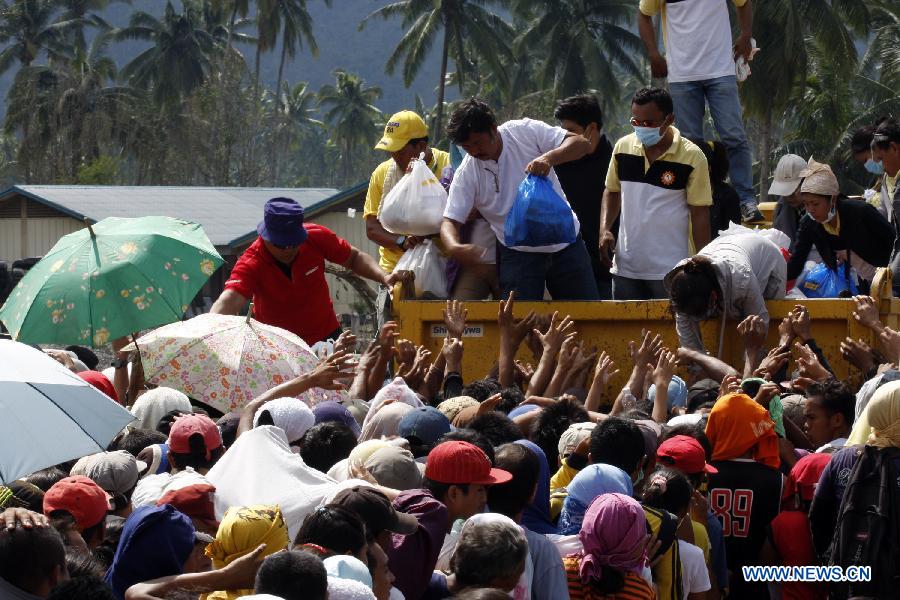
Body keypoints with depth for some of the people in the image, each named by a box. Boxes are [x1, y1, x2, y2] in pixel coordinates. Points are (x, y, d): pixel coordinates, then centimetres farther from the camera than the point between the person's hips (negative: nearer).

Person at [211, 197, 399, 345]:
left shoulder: (317, 238, -17)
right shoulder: (251, 263, -27)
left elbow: (354, 258, 1)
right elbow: (228, 301, -43)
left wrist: (383, 277, -16)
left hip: (325, 336, 3)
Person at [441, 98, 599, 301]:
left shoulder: (525, 132, -11)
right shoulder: (466, 175, -8)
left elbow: (582, 143, -14)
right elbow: (450, 221, -10)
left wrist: (549, 158, -35)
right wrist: (454, 248, -34)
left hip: (565, 245, 0)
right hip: (519, 253, 0)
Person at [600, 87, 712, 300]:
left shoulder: (691, 157, -9)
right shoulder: (623, 147, 3)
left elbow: (699, 214, -5)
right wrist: (605, 230, 1)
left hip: (671, 271, -4)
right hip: (625, 267, 4)